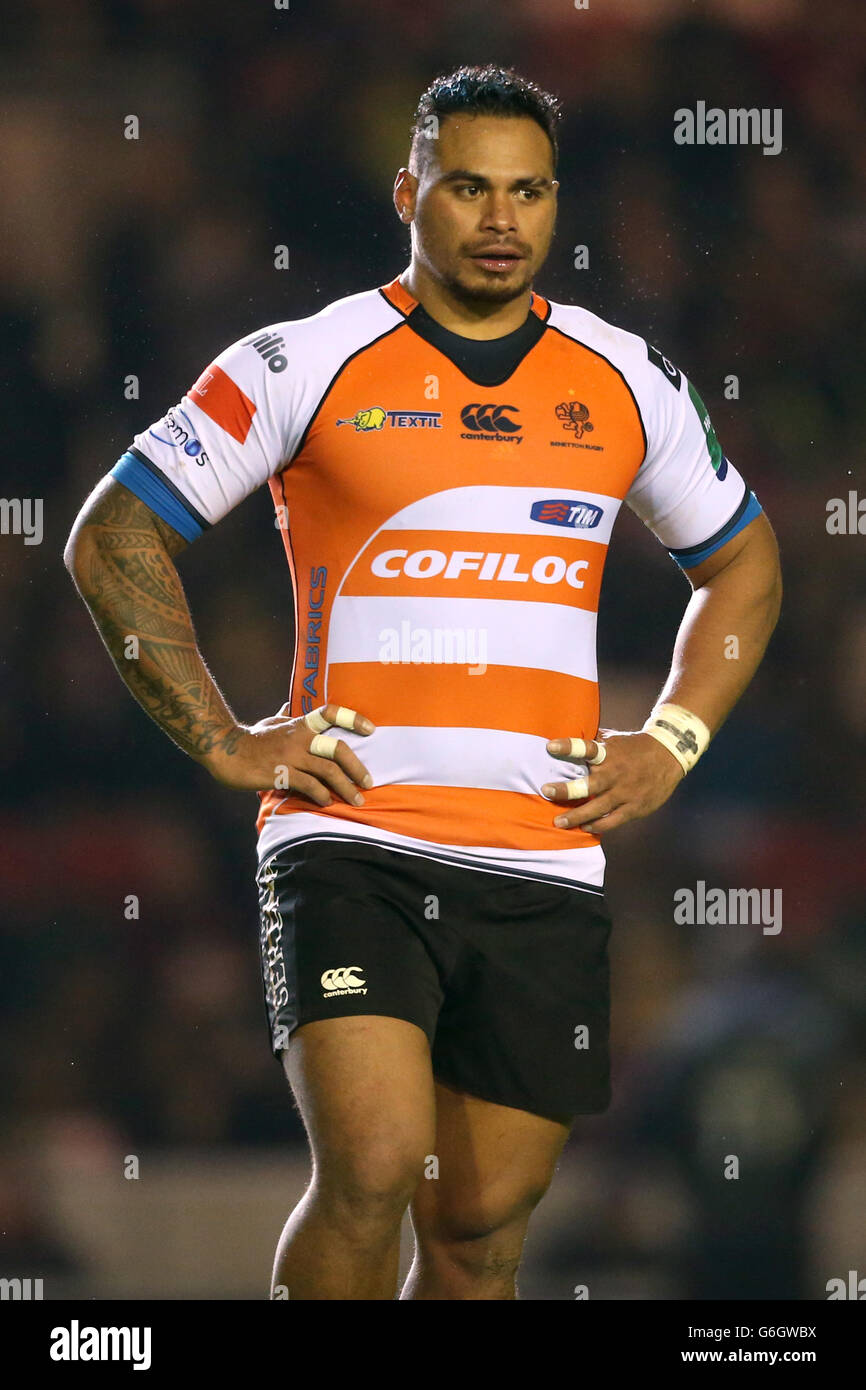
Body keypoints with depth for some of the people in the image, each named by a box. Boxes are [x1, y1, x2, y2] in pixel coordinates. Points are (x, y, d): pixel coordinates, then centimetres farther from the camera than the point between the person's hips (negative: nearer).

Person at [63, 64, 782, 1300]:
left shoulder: (629, 385, 10)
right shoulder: (304, 365, -1)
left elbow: (741, 565, 26)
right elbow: (113, 539, 3)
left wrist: (670, 745, 12)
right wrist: (222, 741, -3)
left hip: (545, 865, 4)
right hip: (351, 843, -3)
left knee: (482, 1224, 5)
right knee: (372, 1165, -22)